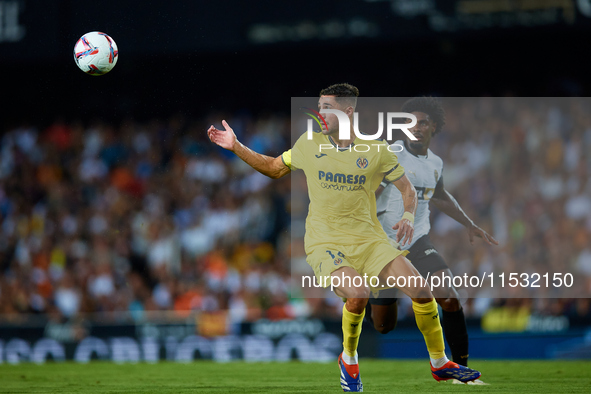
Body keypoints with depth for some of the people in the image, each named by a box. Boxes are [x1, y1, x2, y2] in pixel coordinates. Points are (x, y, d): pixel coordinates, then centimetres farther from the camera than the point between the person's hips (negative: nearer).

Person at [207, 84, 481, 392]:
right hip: (325, 242, -2)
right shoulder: (308, 144, 4)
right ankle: (349, 359, -3)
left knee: (420, 289, -13)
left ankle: (439, 363, 9)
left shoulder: (376, 150, 0)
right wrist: (235, 147, 11)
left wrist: (408, 216, -10)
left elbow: (407, 189, 9)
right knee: (357, 293, -31)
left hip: (369, 239, 2)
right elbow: (274, 168, 18)